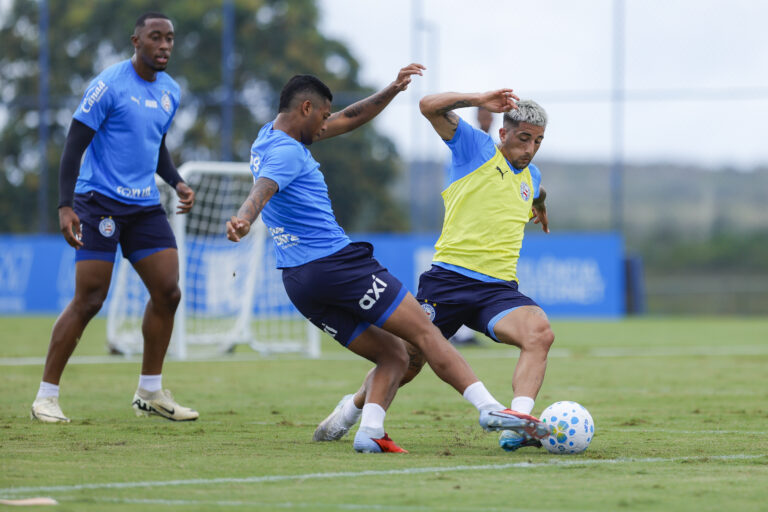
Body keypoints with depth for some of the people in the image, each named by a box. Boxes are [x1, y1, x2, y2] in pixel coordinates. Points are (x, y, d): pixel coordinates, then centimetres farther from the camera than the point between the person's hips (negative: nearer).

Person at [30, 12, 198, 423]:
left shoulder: (170, 92, 11)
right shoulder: (110, 85, -12)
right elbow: (74, 145, -13)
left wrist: (176, 181, 8)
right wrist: (65, 206, -20)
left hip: (146, 207, 7)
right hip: (100, 201, -7)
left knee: (167, 292, 0)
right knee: (89, 300, -10)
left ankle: (150, 393, 13)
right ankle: (46, 396, -2)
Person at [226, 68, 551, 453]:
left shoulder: (270, 139, 18)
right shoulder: (286, 152, -11)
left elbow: (348, 120, 25)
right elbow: (261, 190, -33)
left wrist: (392, 90, 21)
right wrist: (242, 219, -52)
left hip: (297, 283, 10)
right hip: (336, 263, -10)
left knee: (393, 354, 10)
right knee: (424, 332, -5)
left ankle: (369, 431, -12)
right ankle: (489, 407, -13)